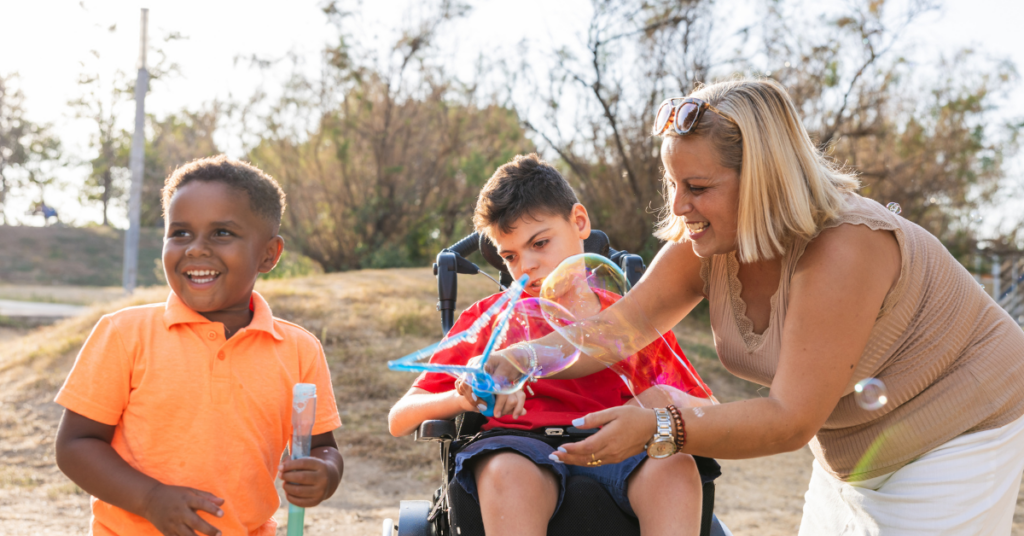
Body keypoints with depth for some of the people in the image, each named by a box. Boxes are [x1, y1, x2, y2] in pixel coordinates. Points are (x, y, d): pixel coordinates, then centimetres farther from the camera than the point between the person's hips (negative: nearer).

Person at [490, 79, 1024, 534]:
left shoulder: (842, 249, -35)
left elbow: (790, 419, -36)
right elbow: (614, 330, -13)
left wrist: (658, 428, -47)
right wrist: (518, 360, -30)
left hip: (956, 444, -7)